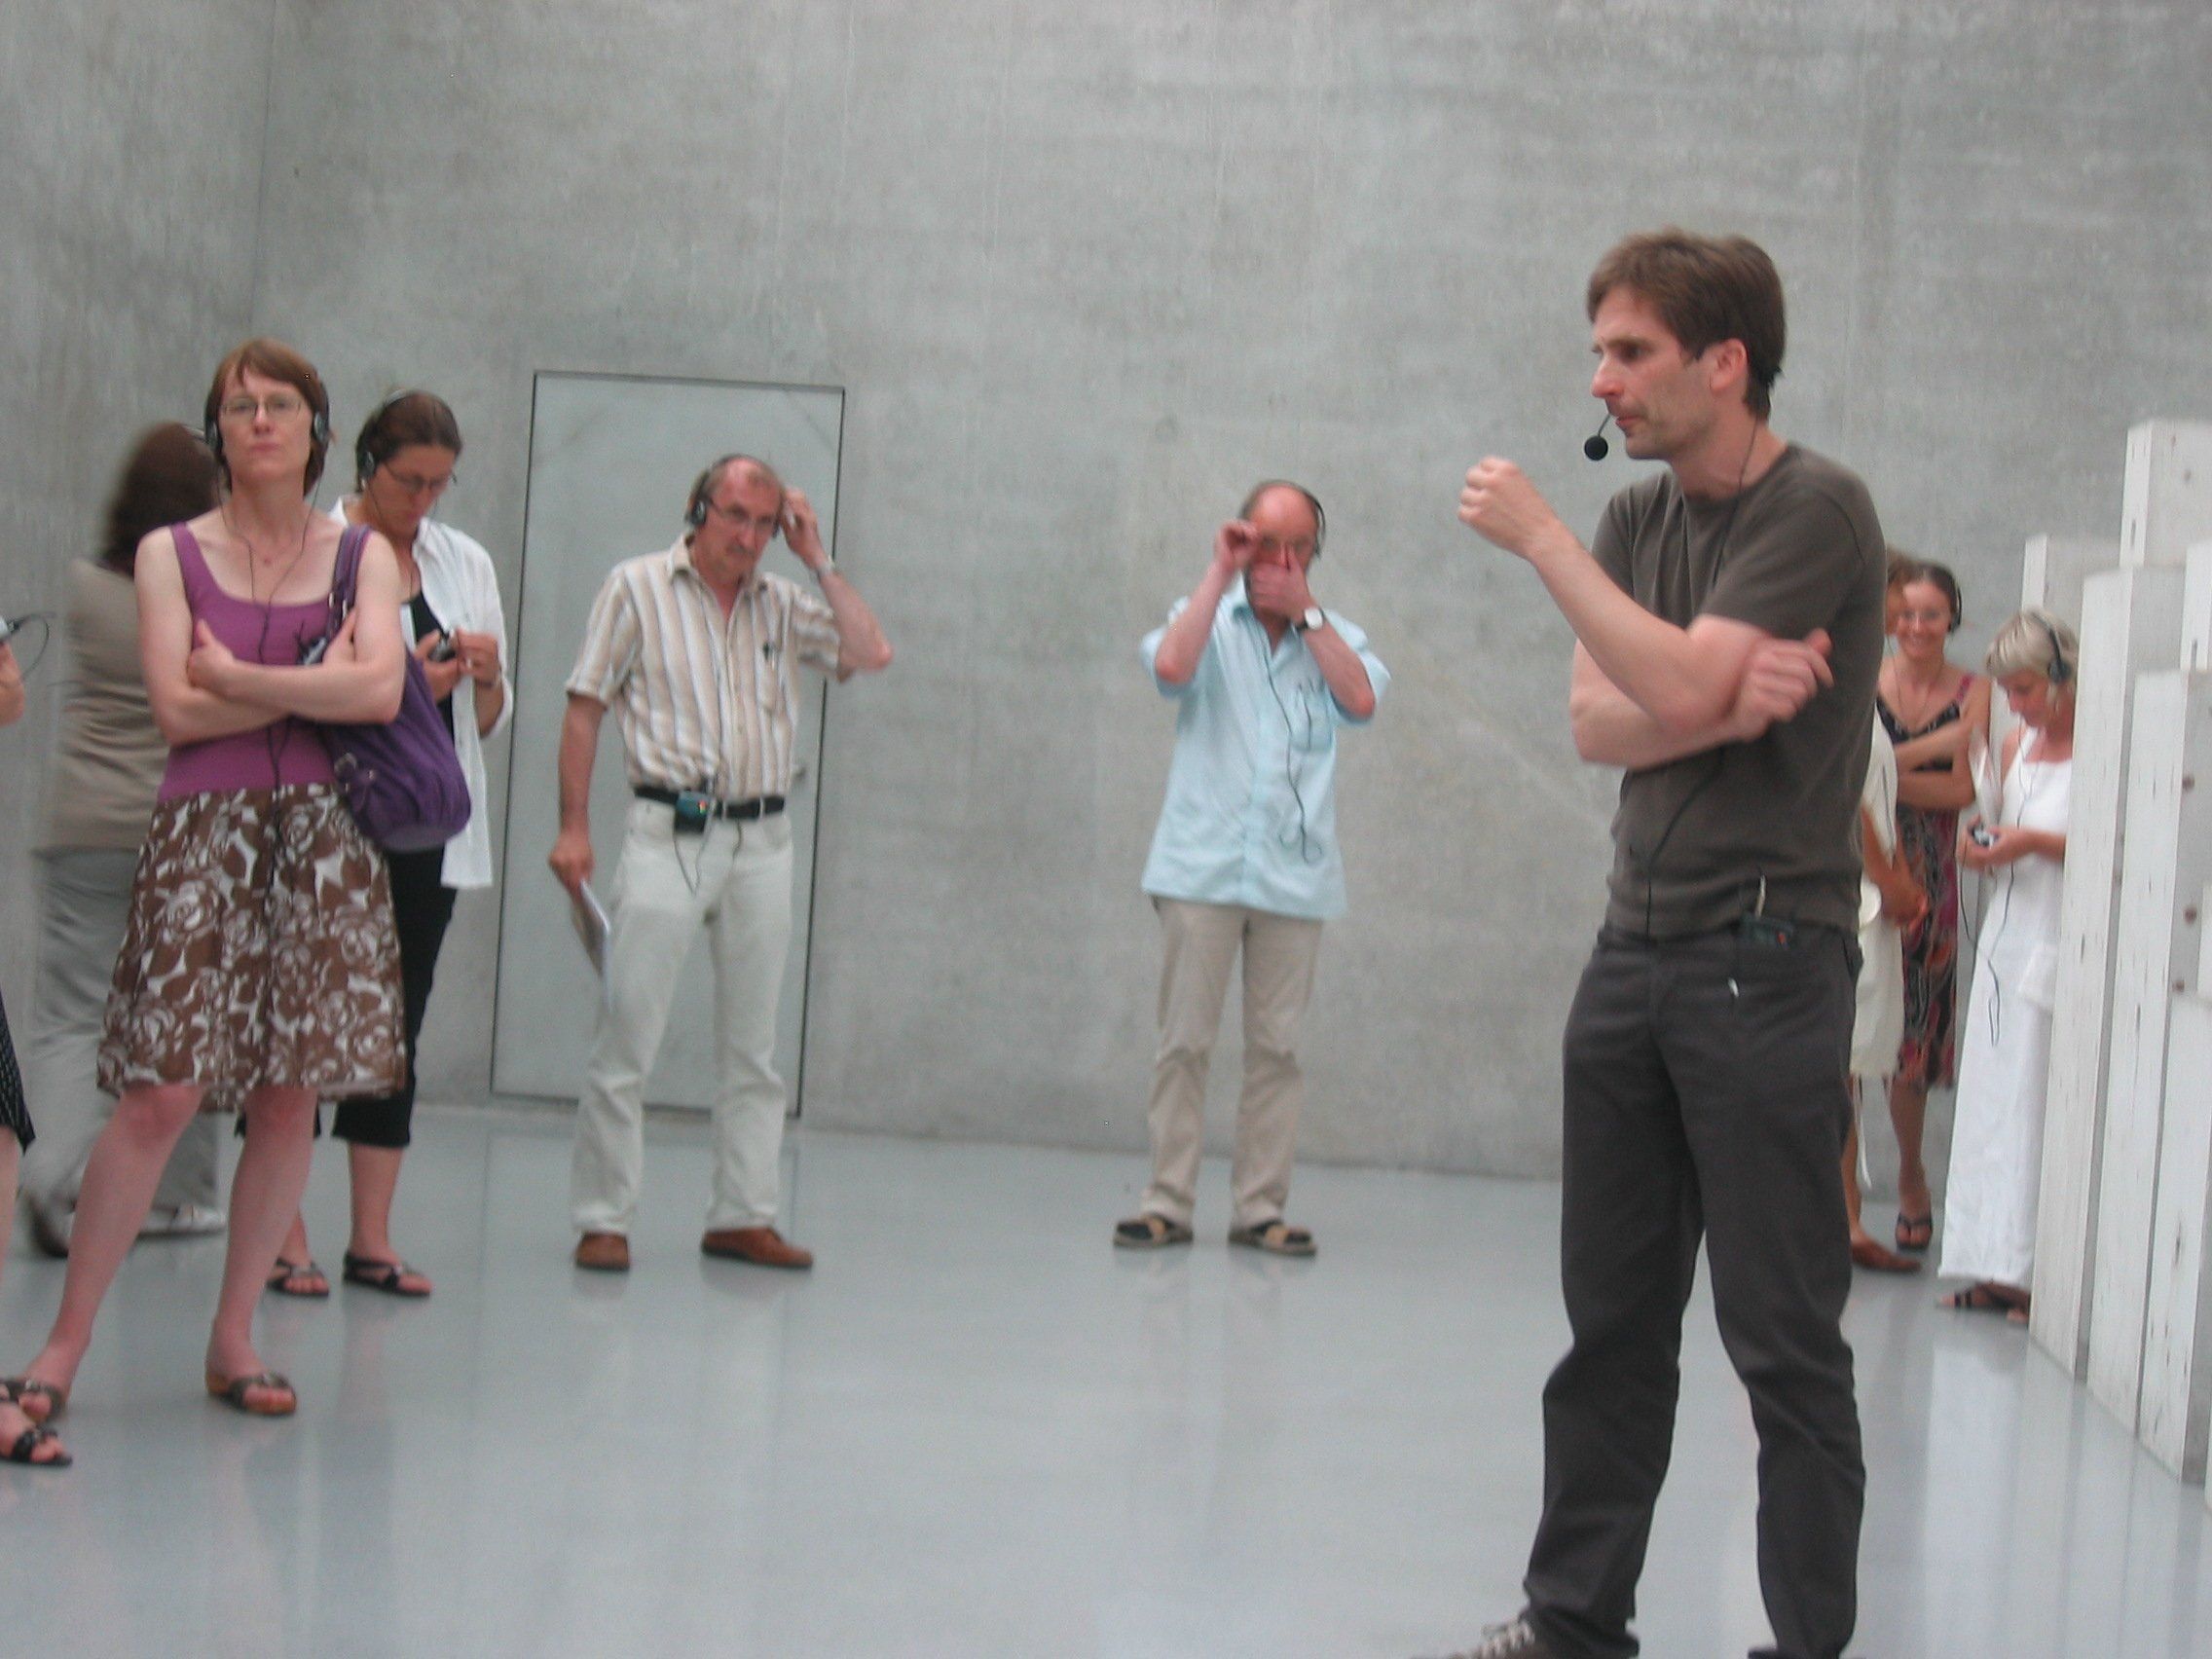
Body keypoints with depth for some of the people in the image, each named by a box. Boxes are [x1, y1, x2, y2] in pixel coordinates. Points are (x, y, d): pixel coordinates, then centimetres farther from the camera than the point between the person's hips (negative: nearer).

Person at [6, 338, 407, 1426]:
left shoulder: (363, 555, 11)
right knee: (161, 1091, -9)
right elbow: (177, 710, -5)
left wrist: (238, 676, -8)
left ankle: (233, 1336, 13)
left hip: (324, 835, 2)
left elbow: (382, 692, -6)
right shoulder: (170, 553, 8)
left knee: (291, 1093, 1)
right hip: (203, 831, -2)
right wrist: (319, 683, -4)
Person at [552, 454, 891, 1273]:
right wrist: (573, 828, -5)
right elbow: (585, 708, 2)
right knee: (626, 1037, -5)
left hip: (762, 839, 4)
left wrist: (818, 560, 2)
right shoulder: (637, 587, 3)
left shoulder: (780, 603, 12)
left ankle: (742, 1215, 14)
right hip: (668, 832, -4)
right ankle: (602, 1220, 2)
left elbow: (872, 653, 3)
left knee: (753, 1043, 7)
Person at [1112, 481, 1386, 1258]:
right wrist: (1220, 572, -5)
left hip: (1294, 873, 1)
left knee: (1276, 1047, 2)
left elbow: (1362, 700, -7)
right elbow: (1172, 666, -12)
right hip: (1200, 866, -1)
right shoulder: (1210, 619, 11)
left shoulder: (1333, 635, 14)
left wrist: (1305, 609, -4)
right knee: (1183, 1041, -1)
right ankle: (1168, 1203, 4)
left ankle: (1260, 1207, 7)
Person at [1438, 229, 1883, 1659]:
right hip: (1637, 950, 7)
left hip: (1766, 962, -7)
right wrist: (1729, 702, -17)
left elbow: (1679, 688, -20)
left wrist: (1543, 539, -11)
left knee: (1784, 1338, -3)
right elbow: (1597, 721, 1)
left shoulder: (1816, 511, -9)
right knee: (1613, 1323, 12)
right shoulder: (1639, 519, 13)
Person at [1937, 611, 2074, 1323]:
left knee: (2047, 1105, -8)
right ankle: (2002, 1268, 12)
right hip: (2007, 937, 8)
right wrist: (1982, 844, 5)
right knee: (1994, 1100, 7)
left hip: (2066, 945, -8)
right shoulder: (2017, 744, 15)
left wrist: (2038, 843, -18)